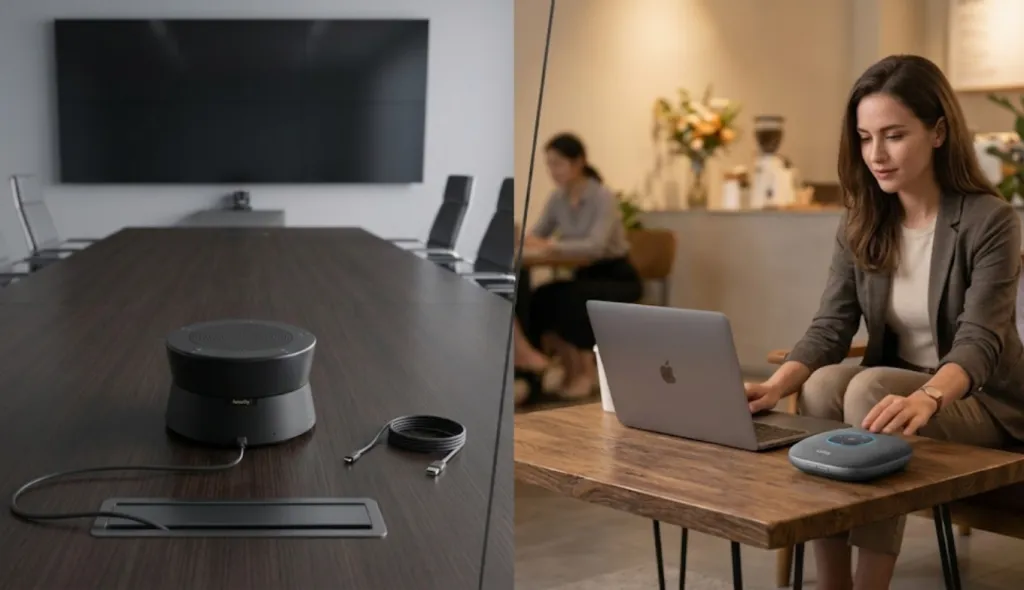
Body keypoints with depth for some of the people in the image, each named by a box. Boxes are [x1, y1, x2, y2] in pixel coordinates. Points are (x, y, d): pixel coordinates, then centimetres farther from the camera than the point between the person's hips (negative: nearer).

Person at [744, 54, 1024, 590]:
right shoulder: (861, 224, 0)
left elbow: (979, 341, -26)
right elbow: (830, 327, -9)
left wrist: (925, 399, -48)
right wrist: (775, 385, -30)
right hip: (898, 388, 5)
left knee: (869, 389, -33)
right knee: (822, 385, -28)